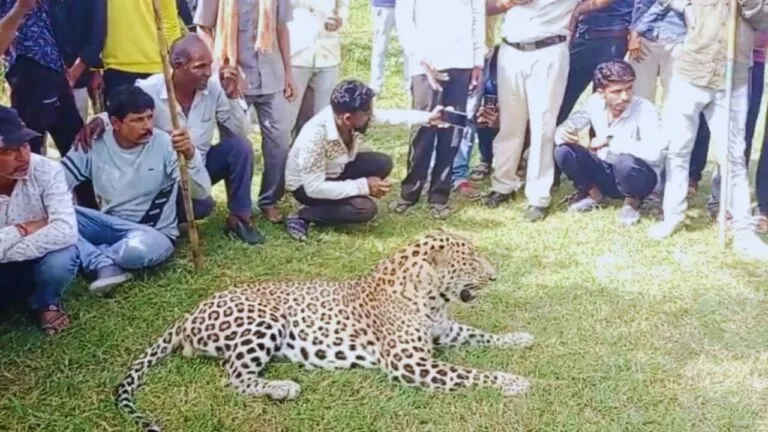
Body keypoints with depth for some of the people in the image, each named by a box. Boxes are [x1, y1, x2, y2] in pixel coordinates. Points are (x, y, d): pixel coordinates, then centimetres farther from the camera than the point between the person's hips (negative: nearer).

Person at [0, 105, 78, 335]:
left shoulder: (46, 170, -22)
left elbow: (66, 230, -34)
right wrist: (21, 230, -28)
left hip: (36, 263, 1)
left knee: (61, 260, -34)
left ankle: (46, 303, 2)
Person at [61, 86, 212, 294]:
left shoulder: (164, 145, -14)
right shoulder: (94, 144, -7)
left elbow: (201, 193, -21)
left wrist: (190, 154, -37)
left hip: (154, 234, -3)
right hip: (109, 225, 3)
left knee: (138, 248, -40)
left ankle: (90, 254, -9)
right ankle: (105, 265, -22)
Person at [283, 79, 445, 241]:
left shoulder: (354, 115, -20)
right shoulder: (314, 137, -39)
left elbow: (390, 115, -4)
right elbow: (314, 187, -35)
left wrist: (428, 117, -10)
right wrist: (364, 186, -32)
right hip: (307, 185, -7)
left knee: (382, 163, -11)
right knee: (365, 208, -25)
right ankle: (301, 216, -9)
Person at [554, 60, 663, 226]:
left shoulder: (644, 109, -25)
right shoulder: (594, 102, -10)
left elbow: (655, 153, -39)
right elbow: (563, 128, -4)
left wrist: (611, 142, -32)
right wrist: (563, 133, -30)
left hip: (635, 176, -4)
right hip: (604, 173, 4)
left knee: (626, 162, -38)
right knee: (563, 151, -19)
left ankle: (632, 201, -4)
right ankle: (595, 195, 6)